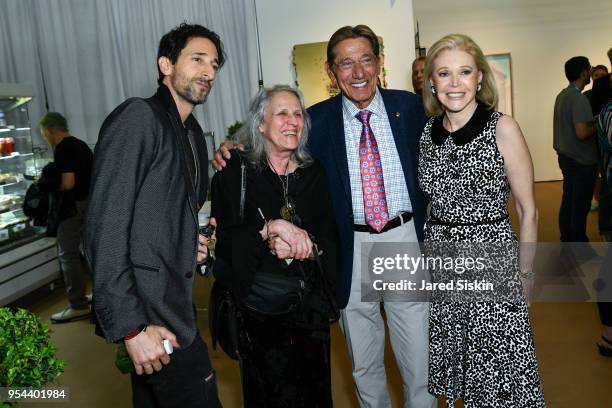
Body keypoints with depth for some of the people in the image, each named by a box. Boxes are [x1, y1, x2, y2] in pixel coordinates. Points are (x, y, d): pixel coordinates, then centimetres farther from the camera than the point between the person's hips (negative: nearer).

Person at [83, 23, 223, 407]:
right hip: (149, 311, -8)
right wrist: (130, 326, -21)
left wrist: (195, 243, 4)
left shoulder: (194, 134, 15)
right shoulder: (138, 116, -12)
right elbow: (106, 225, -18)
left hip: (174, 301, 8)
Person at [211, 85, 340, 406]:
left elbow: (331, 241, 2)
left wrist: (306, 245, -17)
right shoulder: (235, 170, -6)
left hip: (310, 305, 3)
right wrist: (269, 229, -25)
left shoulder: (314, 172, 4)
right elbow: (222, 240, -13)